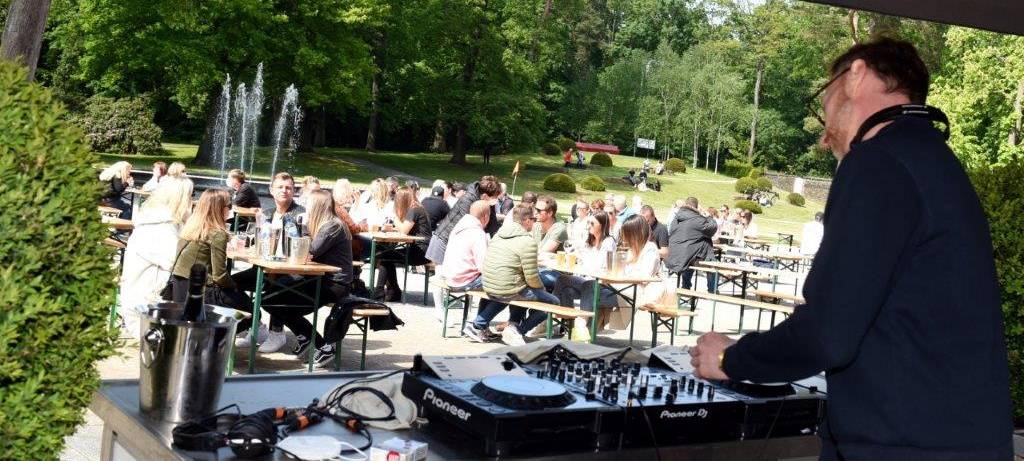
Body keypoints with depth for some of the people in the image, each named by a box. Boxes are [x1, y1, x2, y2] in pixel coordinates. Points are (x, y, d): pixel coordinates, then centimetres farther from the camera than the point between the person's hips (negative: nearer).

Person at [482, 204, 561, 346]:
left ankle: (513, 324, 20)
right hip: (508, 292, -8)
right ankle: (517, 330, -2)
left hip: (488, 289, 8)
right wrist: (542, 288, 6)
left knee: (524, 288, 36)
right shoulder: (528, 241, -16)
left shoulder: (499, 234, 9)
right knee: (553, 302, 7)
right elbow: (532, 277, -16)